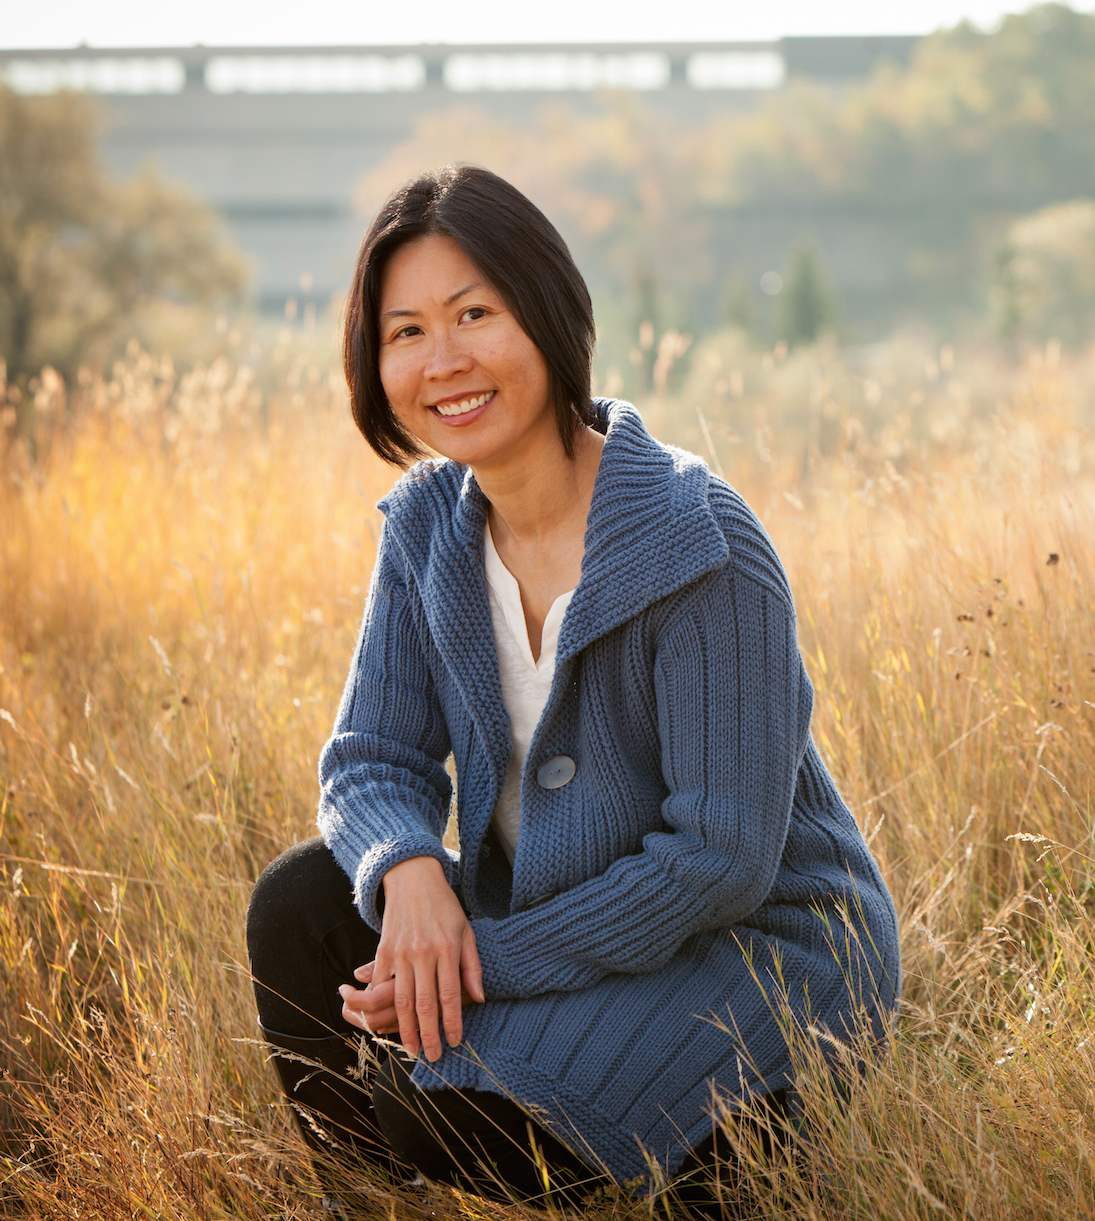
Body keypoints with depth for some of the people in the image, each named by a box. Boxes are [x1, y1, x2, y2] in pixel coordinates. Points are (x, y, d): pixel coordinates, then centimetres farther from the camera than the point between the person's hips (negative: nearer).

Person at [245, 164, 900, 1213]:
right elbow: (372, 760, 1)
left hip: (760, 955, -6)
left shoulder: (704, 548, -24)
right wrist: (410, 873, -23)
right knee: (303, 904, -15)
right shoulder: (428, 522, -2)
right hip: (555, 915, 7)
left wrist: (492, 958, -23)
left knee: (449, 1110, -26)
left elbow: (723, 858, -23)